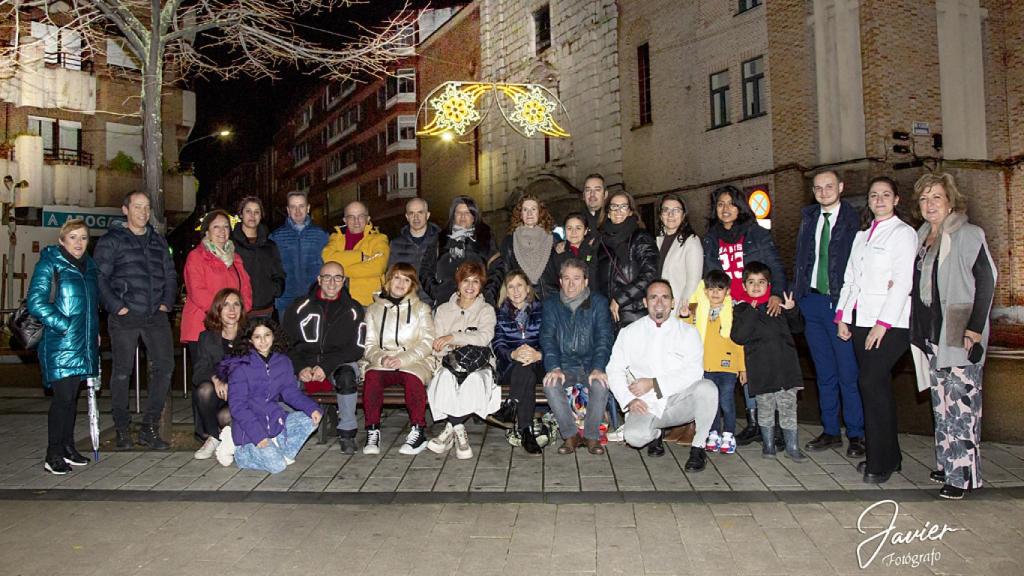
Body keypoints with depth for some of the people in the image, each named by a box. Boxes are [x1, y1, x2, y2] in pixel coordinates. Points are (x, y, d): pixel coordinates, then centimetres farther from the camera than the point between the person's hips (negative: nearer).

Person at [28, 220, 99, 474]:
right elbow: (36, 302, -12)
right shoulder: (49, 263, -5)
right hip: (60, 343, -6)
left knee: (72, 396, 13)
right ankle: (53, 455, -1)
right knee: (63, 396, -9)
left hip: (84, 343, 6)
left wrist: (95, 332, 15)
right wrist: (63, 325, -16)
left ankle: (68, 447, 22)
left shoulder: (89, 266, 15)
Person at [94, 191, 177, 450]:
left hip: (156, 315, 4)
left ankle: (149, 427, 8)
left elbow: (170, 275, 21)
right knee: (122, 371, 1)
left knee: (165, 366, -2)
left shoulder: (158, 241, 18)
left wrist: (166, 302, 7)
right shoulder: (111, 241, 3)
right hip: (125, 316, -4)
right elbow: (99, 278, -4)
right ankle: (122, 429, 14)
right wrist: (117, 306, -12)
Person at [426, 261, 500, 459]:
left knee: (474, 380, -35)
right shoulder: (443, 310, 17)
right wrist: (459, 346, -14)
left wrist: (453, 337, -18)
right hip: (450, 363, 1)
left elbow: (485, 337, -10)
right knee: (446, 378, -34)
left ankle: (450, 428, -23)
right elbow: (437, 349, 6)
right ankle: (459, 430, -26)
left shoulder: (486, 310, 12)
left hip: (479, 366, -1)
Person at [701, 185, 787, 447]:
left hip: (761, 307, -2)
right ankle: (753, 423, 8)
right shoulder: (709, 240, 15)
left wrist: (776, 294, -10)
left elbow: (776, 267, 4)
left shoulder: (758, 235, 7)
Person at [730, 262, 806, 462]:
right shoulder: (741, 310, 2)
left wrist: (792, 311, -4)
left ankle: (792, 446, 17)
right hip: (761, 370, -2)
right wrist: (752, 311, -15)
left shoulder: (779, 304, 10)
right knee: (765, 408, 8)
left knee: (788, 408, 7)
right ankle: (768, 444, 22)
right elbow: (738, 337, -12)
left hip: (785, 366, 2)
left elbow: (798, 328, 15)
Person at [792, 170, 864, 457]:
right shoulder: (809, 217, 11)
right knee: (825, 373, 13)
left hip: (841, 302, -5)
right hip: (812, 302, 5)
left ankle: (856, 435, 13)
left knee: (848, 373, 0)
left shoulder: (853, 219, -6)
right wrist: (795, 292, 5)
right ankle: (830, 431, 24)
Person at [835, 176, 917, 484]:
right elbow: (849, 279, 18)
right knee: (877, 385, 8)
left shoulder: (903, 233, -3)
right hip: (861, 320, 7)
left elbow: (903, 282, -11)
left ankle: (881, 461, -4)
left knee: (871, 382, -13)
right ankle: (888, 454, 17)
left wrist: (883, 323, -16)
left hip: (890, 323, -7)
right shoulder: (861, 235, 19)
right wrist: (842, 316, 8)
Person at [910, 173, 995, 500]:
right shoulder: (922, 236, 14)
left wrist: (975, 327, -17)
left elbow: (985, 280, -12)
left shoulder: (968, 235, -8)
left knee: (960, 404, -6)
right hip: (931, 334, 7)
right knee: (941, 404, 13)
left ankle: (963, 474, 1)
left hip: (960, 335, -7)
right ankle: (947, 464, 22)